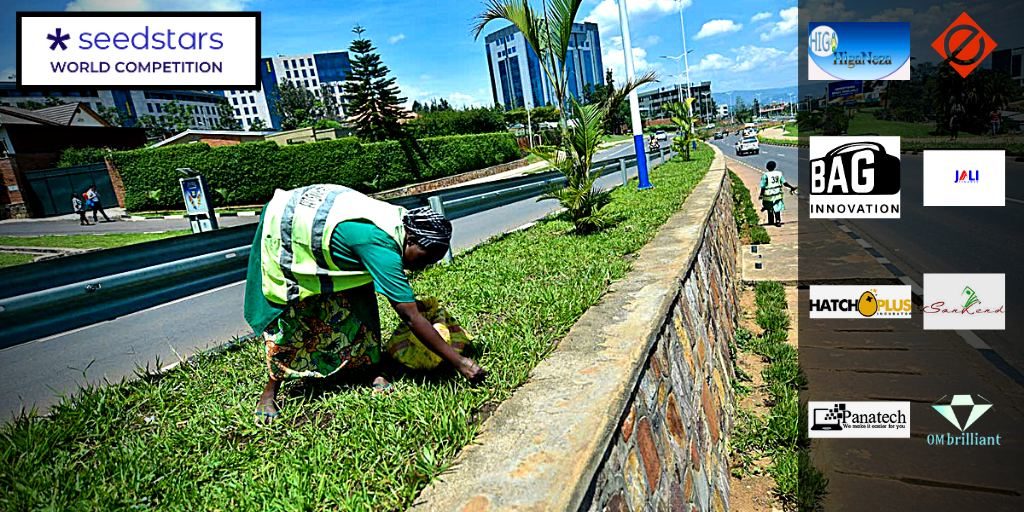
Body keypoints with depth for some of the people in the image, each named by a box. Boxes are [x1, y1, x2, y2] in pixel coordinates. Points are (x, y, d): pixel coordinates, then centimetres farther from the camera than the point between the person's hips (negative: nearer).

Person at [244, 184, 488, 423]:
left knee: (358, 298, -1)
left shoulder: (401, 220, -14)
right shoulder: (381, 245, -38)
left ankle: (372, 370, 7)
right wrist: (459, 362, -35)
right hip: (284, 228, -8)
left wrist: (411, 301, 3)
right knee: (289, 312, -3)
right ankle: (270, 391, 13)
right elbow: (411, 318, -38)